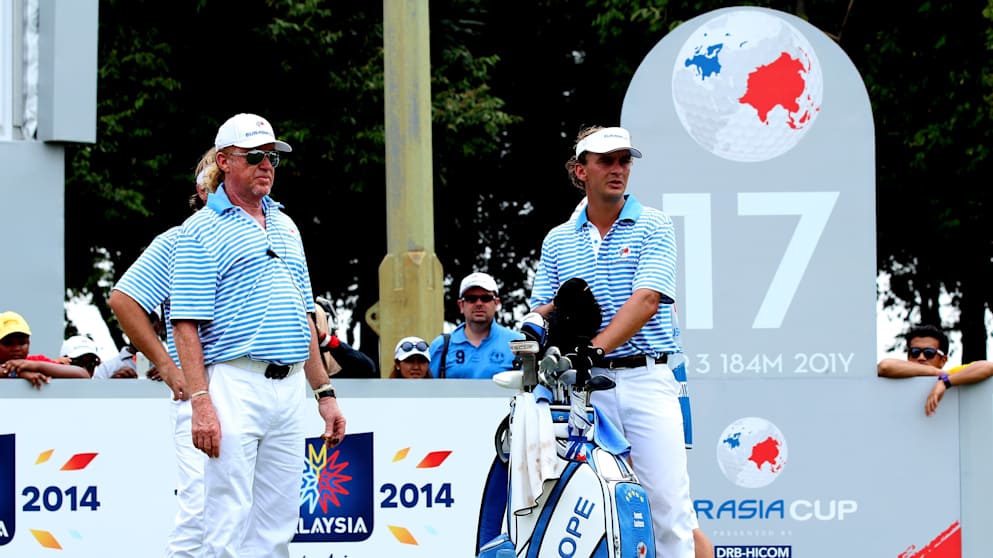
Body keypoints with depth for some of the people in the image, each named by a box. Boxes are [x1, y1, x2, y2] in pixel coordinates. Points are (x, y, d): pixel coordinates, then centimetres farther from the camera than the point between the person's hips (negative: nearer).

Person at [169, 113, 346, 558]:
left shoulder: (286, 227, 19)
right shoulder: (201, 231, -2)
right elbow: (185, 324, -9)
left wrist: (324, 392, 16)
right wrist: (200, 402, -19)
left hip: (290, 386, 7)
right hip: (235, 384, -7)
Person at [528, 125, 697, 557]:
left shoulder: (653, 226, 4)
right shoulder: (558, 241, 16)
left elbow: (646, 299, -9)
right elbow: (543, 309, 12)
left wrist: (594, 348, -23)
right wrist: (538, 339, -14)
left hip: (646, 378, -3)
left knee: (669, 503, -10)